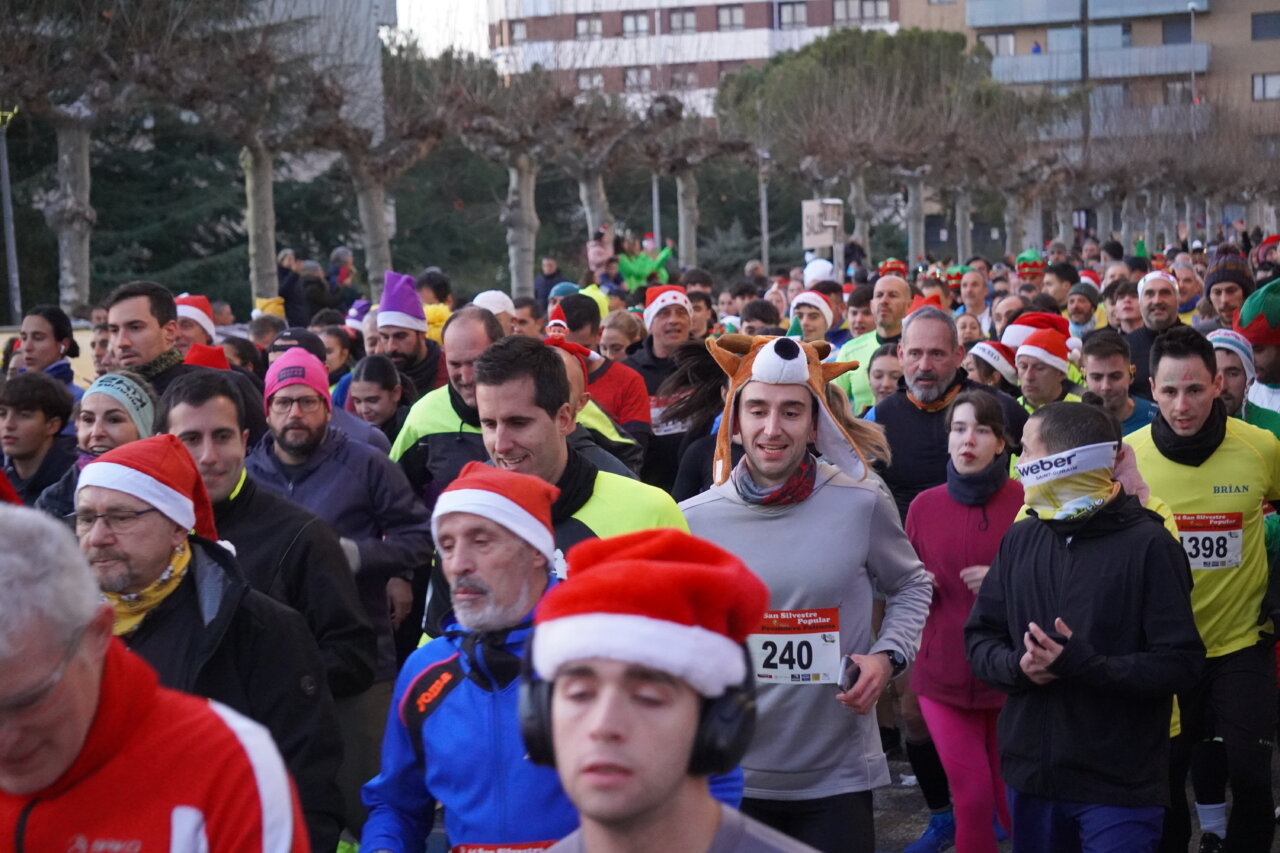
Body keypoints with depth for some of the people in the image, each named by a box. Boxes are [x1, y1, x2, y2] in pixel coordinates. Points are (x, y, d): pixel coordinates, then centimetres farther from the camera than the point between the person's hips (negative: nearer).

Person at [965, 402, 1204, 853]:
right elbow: (979, 637, 10)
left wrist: (1087, 667, -24)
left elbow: (1181, 663, -13)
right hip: (1032, 776, 5)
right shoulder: (1020, 540, 7)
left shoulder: (1147, 545, -10)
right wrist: (1016, 665, -12)